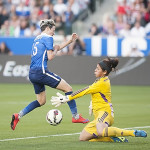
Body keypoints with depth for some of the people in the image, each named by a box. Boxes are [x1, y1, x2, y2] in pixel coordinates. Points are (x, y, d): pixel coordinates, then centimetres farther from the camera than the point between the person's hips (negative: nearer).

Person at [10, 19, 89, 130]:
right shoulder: (48, 38, -4)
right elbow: (50, 57, -11)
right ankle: (75, 116, -2)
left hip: (32, 74, 9)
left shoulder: (38, 38, 23)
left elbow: (54, 48, 34)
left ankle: (18, 116, 7)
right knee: (68, 88, -1)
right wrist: (55, 50, 10)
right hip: (41, 71, -9)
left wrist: (70, 41, 34)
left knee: (41, 101, 19)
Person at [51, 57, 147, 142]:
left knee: (101, 132, -42)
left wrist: (67, 98, -9)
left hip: (105, 111, -11)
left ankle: (133, 133, -32)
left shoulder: (102, 83, -12)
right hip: (99, 115, 11)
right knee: (83, 138, 5)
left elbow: (85, 91, -12)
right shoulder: (104, 80, 18)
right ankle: (114, 138, -2)